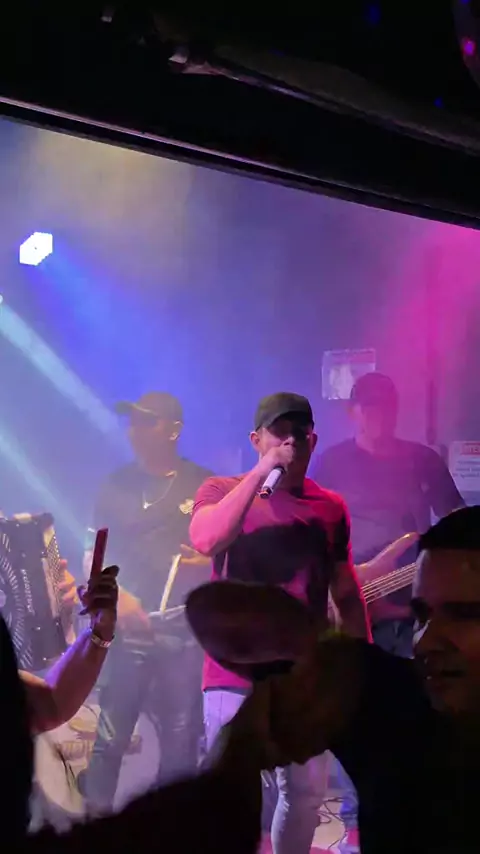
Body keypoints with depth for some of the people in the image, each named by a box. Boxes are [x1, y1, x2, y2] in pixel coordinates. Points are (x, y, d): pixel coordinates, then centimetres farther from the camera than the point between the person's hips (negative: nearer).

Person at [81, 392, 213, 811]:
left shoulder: (205, 485, 7)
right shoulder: (116, 485, 7)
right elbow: (95, 556, 7)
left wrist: (213, 561, -11)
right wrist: (117, 597, -10)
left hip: (188, 630, 0)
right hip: (128, 628, 0)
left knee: (182, 739, 5)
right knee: (111, 736, -4)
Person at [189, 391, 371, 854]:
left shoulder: (331, 507, 9)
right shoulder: (222, 491, -1)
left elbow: (346, 594, 14)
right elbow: (205, 540, -22)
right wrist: (261, 472, -20)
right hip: (237, 675, -4)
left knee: (307, 793, 9)